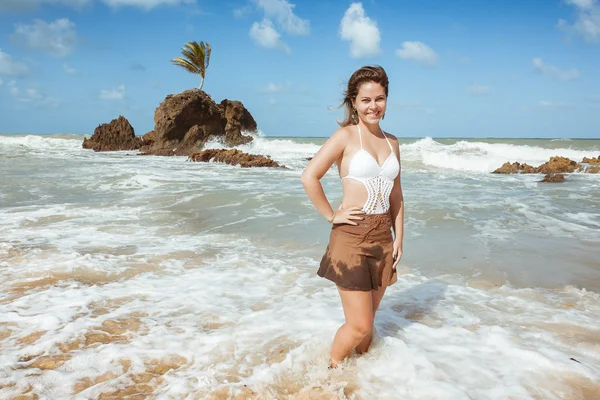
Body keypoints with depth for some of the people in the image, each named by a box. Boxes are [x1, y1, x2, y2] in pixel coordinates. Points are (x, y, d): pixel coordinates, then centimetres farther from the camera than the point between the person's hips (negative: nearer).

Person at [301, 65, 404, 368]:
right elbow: (309, 176, -15)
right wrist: (332, 216, -10)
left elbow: (396, 195, 16)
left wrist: (398, 238, 10)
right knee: (359, 325, -2)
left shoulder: (392, 142, 12)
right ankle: (332, 371, 23)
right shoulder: (345, 136, -6)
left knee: (368, 320, 16)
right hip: (351, 237, -6)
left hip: (383, 238, 6)